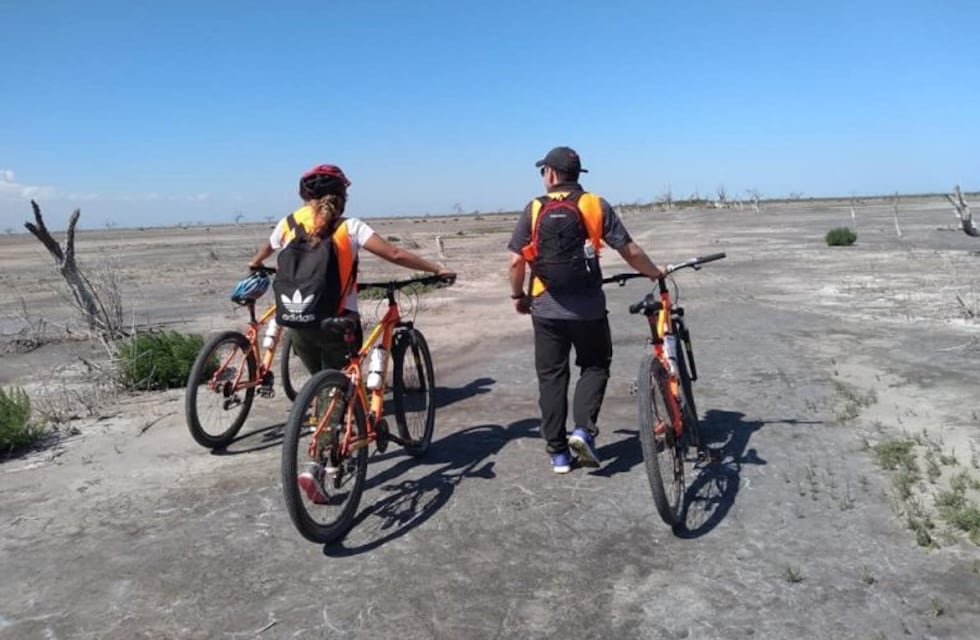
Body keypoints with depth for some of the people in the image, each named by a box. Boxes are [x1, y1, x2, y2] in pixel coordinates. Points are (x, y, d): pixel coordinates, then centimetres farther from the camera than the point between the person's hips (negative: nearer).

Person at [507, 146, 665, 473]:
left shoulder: (534, 209, -1)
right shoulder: (596, 205, -2)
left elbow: (516, 261, -5)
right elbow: (630, 252, -3)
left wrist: (518, 295, 12)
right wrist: (656, 274, 13)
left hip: (546, 308, 1)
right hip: (587, 306, 0)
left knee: (551, 376, 11)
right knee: (594, 366, 19)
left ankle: (558, 452, 14)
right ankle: (583, 429, 1)